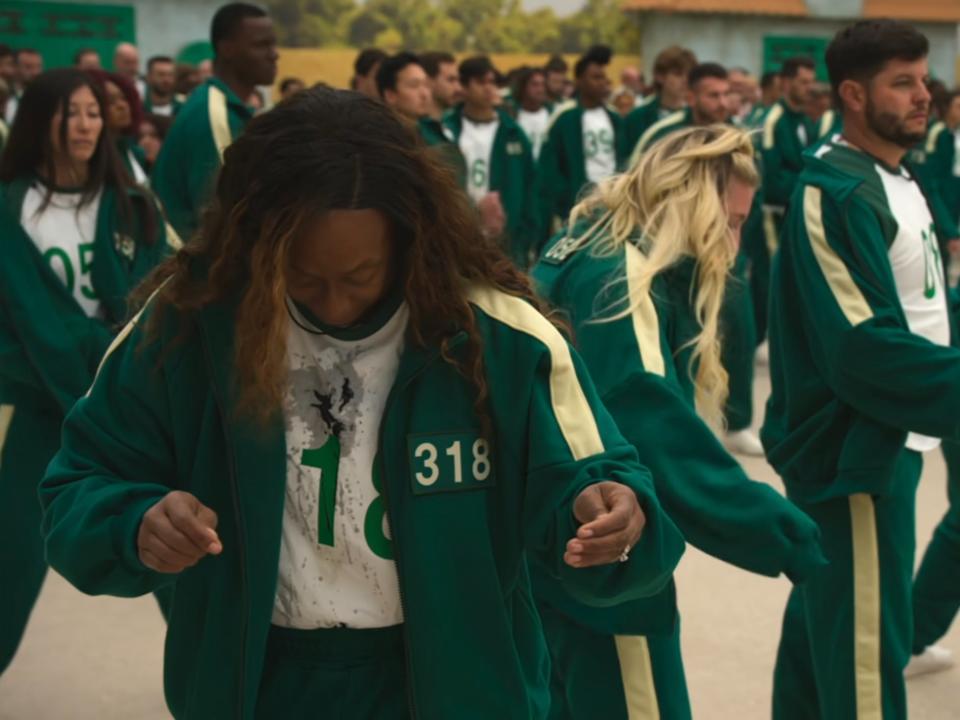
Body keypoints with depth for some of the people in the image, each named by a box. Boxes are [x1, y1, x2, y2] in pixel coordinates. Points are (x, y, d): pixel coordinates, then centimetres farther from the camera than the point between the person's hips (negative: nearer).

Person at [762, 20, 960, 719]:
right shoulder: (836, 193, -18)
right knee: (866, 645, -4)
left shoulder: (901, 181, 13)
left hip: (891, 439, 9)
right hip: (855, 449, -9)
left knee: (827, 613, 20)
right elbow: (865, 347, -25)